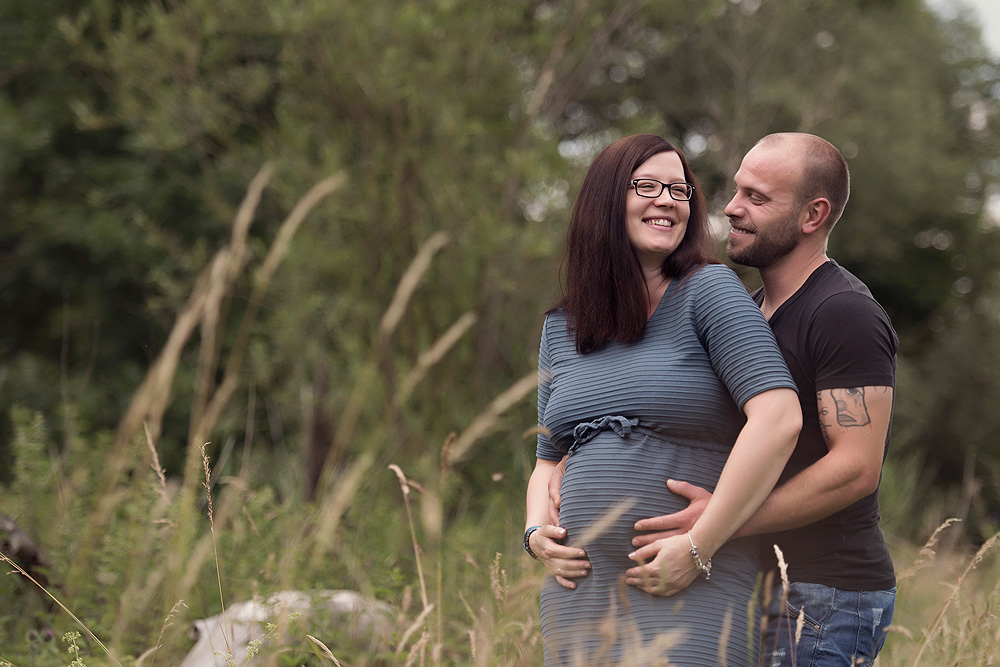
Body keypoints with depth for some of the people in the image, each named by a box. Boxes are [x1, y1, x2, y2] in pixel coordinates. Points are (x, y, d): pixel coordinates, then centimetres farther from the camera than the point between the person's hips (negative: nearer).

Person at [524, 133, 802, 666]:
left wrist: (698, 546, -17)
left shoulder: (708, 290, -3)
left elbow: (778, 418, -15)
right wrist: (537, 534, 3)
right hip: (580, 591, 5)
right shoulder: (561, 328, 14)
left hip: (691, 590, -5)